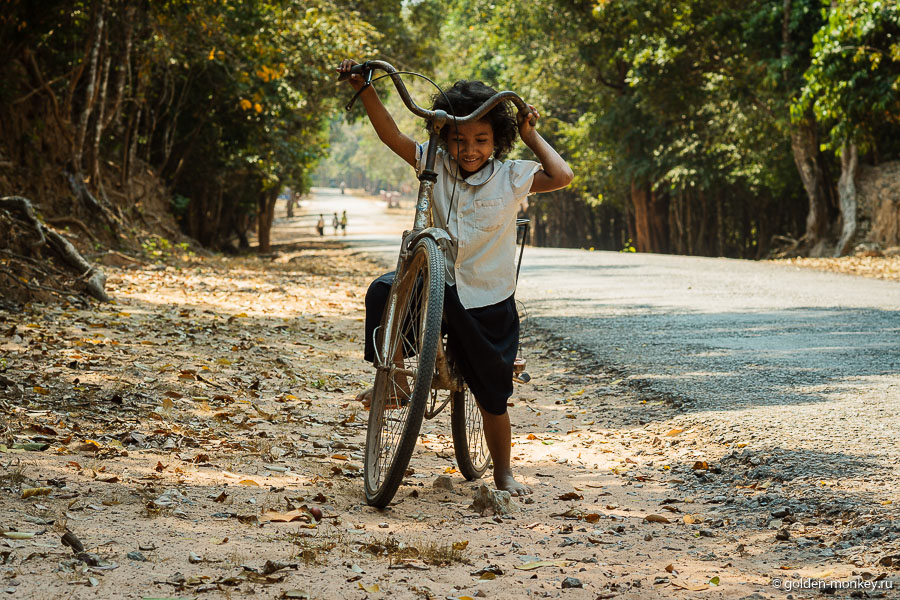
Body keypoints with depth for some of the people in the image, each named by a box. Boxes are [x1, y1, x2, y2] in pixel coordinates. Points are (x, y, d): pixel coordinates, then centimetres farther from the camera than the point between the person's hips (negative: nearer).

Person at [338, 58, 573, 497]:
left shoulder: (511, 177, -9)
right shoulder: (436, 165, -4)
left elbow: (562, 177, -20)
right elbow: (391, 135, -7)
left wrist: (531, 136, -10)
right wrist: (364, 89, -17)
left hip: (488, 302, -2)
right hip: (441, 285, 2)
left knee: (492, 396, 4)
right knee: (384, 290, -27)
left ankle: (503, 472, 25)